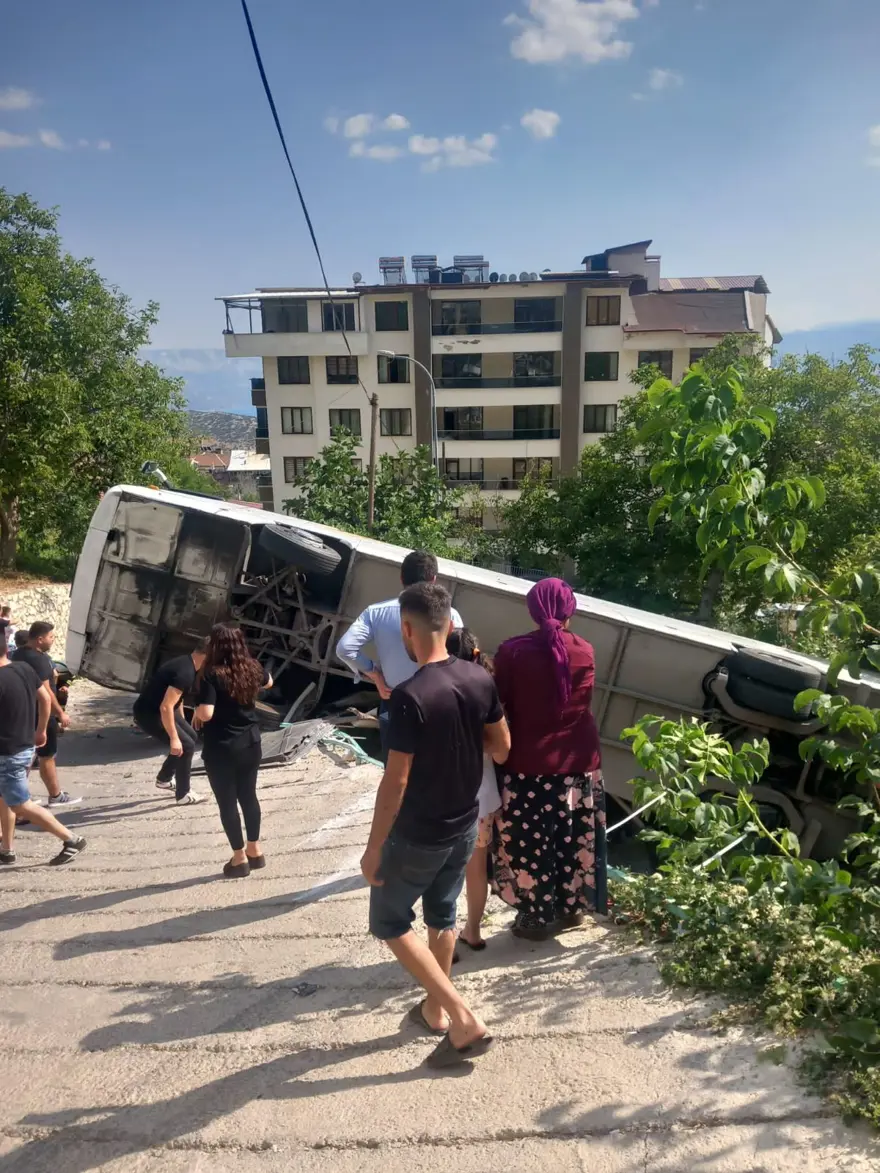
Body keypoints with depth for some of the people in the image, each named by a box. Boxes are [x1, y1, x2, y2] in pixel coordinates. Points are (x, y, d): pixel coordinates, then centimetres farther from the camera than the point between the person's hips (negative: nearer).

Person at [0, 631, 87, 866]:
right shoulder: (24, 668, -1)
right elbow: (45, 699, 11)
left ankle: (72, 840, 4)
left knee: (21, 805, 1)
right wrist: (41, 731, 22)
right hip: (25, 747, 9)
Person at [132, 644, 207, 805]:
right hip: (148, 714, -10)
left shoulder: (186, 664, 5)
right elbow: (166, 707, -32)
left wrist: (182, 723, 30)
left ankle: (164, 778, 32)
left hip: (156, 709, 10)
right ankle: (183, 795, 5)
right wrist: (174, 738, -27)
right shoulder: (186, 672, -28)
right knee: (186, 745, -8)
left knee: (190, 736, 18)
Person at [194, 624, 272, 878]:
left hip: (221, 749, -5)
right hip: (251, 744, 5)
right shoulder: (253, 668, -2)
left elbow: (206, 713, -27)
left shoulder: (213, 675, -20)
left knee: (227, 802, 9)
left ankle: (240, 858, 17)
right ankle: (255, 850, 31)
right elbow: (268, 682, 20)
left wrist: (197, 714, -6)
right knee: (248, 795, 20)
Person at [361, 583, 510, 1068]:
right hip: (465, 826, 7)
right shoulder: (480, 679, -7)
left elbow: (396, 781, -23)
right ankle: (435, 1008, 41)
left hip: (417, 837, -6)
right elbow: (502, 750, 4)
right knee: (442, 915, 24)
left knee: (389, 923, 12)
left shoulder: (410, 696, -27)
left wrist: (374, 846, -13)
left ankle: (465, 1020, 7)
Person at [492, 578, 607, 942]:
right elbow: (580, 703, 9)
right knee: (574, 838, 18)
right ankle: (571, 908, 33)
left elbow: (501, 707, -6)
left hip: (528, 762, -3)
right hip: (578, 761, 4)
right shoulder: (584, 651, -3)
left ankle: (537, 917, 21)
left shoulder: (512, 652, -13)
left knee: (530, 842, 10)